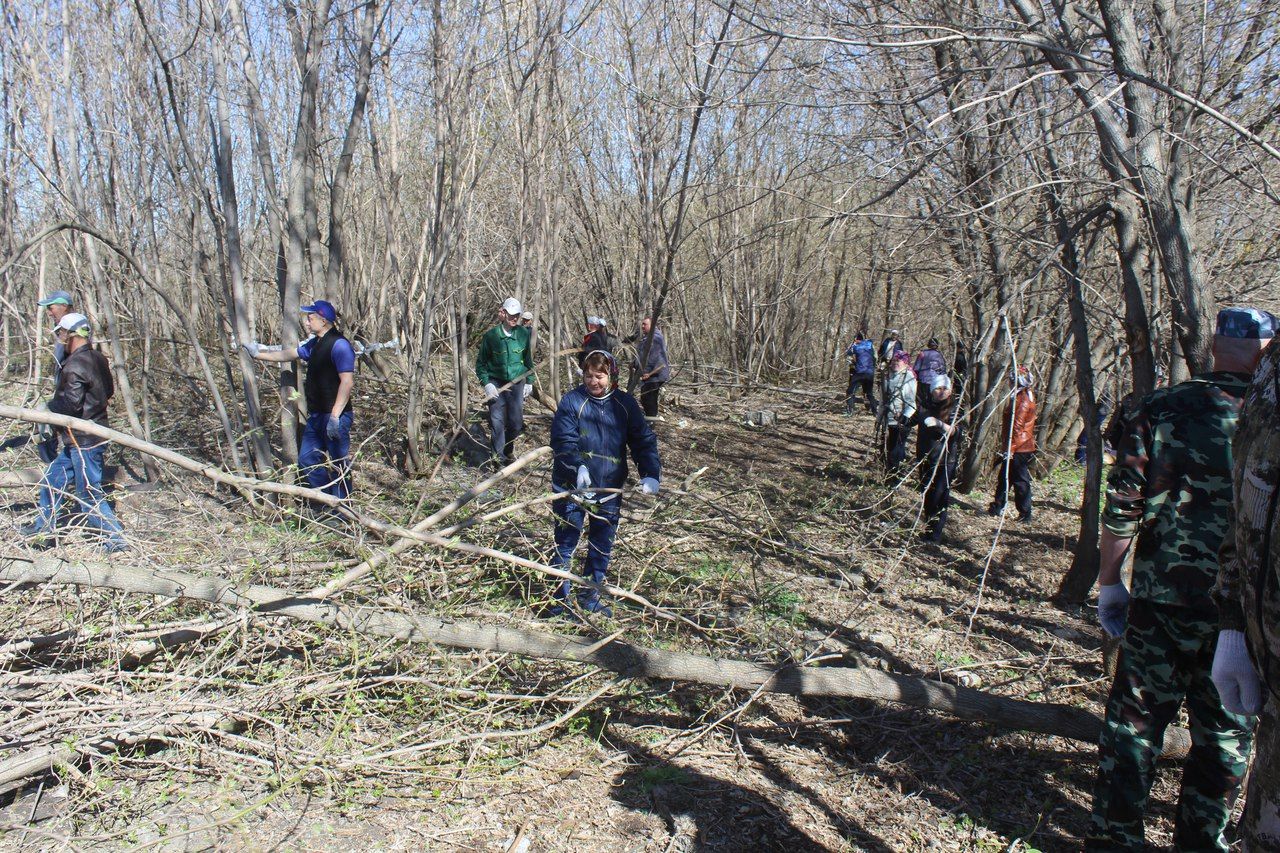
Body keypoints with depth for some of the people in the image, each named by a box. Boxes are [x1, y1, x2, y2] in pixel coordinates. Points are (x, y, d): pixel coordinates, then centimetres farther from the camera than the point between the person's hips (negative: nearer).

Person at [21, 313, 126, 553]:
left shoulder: (75, 366, -20)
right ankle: (43, 527, 33)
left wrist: (47, 408, -7)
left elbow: (70, 403, -24)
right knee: (52, 479, 21)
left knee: (89, 494, -3)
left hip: (84, 440, -10)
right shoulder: (98, 359, 8)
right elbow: (109, 392, 16)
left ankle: (115, 539, 3)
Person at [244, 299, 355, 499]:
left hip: (336, 416, -10)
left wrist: (335, 416, -26)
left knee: (339, 466, -3)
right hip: (316, 415, 10)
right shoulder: (314, 344, 15)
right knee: (307, 459, 15)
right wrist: (258, 353, 34)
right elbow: (288, 354, 31)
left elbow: (347, 382, -23)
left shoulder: (339, 345, -16)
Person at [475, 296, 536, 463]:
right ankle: (499, 456, 4)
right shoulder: (491, 335, -6)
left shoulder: (524, 334, 0)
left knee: (516, 422, 4)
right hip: (496, 383, -2)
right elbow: (481, 362, 2)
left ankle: (509, 452, 25)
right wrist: (486, 383, -9)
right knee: (497, 421, -7)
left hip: (517, 383, 2)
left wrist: (530, 381, 9)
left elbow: (529, 359, 13)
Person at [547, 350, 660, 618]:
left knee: (602, 546, 13)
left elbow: (643, 440, -3)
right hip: (572, 486, -3)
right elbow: (562, 440, -16)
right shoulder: (572, 401, -9)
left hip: (610, 489, 3)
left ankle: (590, 595, 31)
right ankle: (558, 599, 18)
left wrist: (650, 474, -18)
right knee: (565, 544, 4)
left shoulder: (625, 403, 0)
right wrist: (578, 467, -34)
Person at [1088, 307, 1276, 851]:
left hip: (1160, 603, 0)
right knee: (1225, 732, 16)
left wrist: (1108, 582, 4)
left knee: (1133, 722, 11)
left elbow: (1122, 508, -6)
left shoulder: (1163, 409, -5)